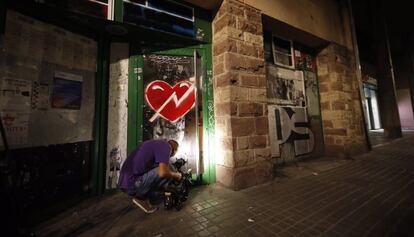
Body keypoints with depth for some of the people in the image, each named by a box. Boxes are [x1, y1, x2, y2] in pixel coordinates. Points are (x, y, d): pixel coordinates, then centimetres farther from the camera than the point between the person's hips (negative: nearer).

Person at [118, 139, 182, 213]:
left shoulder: (157, 144, 18)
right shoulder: (166, 146, -10)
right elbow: (163, 172, -24)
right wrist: (176, 175, -2)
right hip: (133, 184, -9)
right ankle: (141, 197, 2)